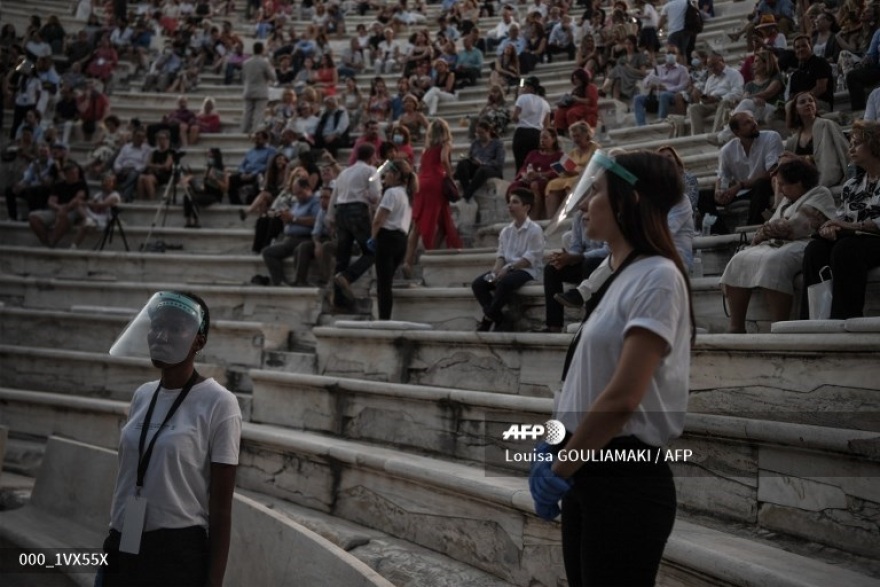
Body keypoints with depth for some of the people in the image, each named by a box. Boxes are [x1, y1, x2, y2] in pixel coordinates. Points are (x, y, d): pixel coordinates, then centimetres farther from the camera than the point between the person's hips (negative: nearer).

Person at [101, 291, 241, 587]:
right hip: (124, 548, 6)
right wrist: (112, 544, 18)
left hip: (178, 553, -5)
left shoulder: (218, 403, -12)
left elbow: (221, 508, -12)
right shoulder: (143, 395, 6)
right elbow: (127, 478, 14)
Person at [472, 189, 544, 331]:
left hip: (526, 270, -7)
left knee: (504, 282, -38)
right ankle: (498, 319, -15)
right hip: (506, 270, 7)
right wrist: (497, 270, -11)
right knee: (477, 284, -15)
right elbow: (501, 255, 11)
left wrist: (509, 268, -22)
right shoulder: (506, 230, 14)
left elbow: (530, 258, -14)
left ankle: (487, 320, -22)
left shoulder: (534, 230, -6)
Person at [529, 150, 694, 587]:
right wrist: (555, 447, 5)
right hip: (587, 471, 8)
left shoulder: (656, 278, -14)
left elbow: (623, 398, -21)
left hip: (626, 480, -8)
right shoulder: (617, 276, 14)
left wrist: (559, 469, -13)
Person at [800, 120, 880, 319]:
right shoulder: (852, 185, 21)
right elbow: (839, 218, 16)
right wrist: (829, 227, -9)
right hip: (853, 240, 6)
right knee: (815, 249, -24)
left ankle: (845, 319, -39)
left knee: (845, 249, -36)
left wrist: (853, 225, -20)